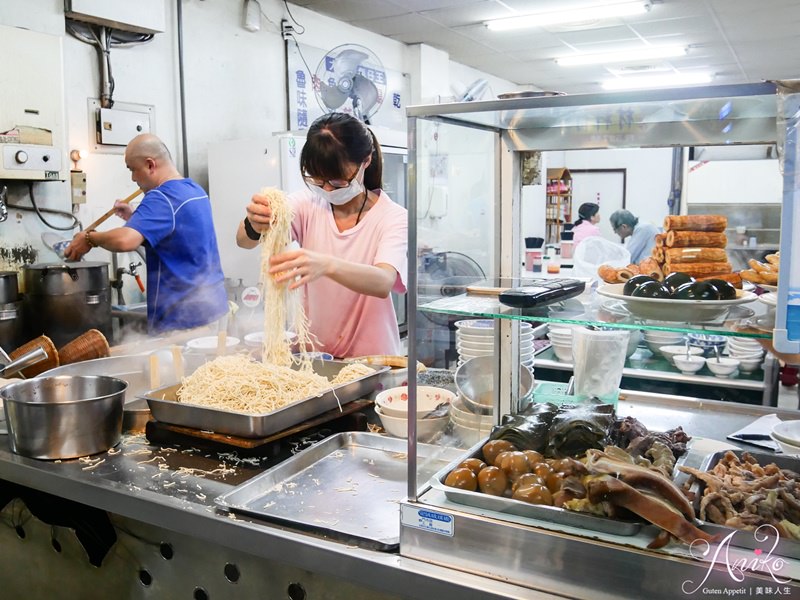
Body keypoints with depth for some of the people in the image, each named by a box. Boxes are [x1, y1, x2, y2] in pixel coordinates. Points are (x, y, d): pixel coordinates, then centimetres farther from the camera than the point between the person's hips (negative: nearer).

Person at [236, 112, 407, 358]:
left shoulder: (393, 217, -7)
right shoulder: (308, 203, 1)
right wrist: (254, 226, -35)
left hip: (370, 360, -2)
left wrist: (327, 265, -43)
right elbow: (243, 240, -13)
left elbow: (383, 283, -25)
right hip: (312, 354, 2)